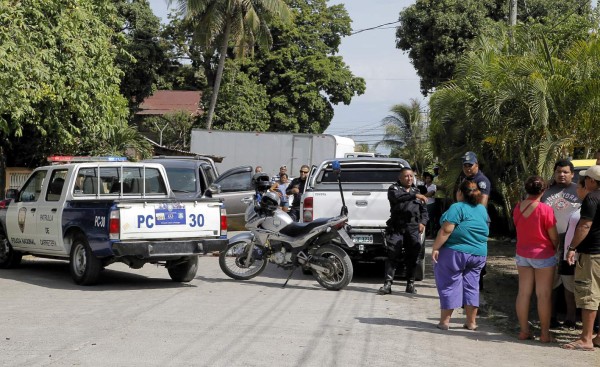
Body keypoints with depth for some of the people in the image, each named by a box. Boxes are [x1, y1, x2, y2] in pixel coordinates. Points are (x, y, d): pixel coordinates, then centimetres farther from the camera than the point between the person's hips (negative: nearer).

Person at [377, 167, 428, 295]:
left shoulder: (416, 191, 22)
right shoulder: (394, 188, 6)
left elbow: (424, 210, 25)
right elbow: (397, 197, -18)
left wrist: (422, 222, 7)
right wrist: (414, 196, -25)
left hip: (413, 229, 4)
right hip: (396, 228, -4)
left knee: (412, 257, 3)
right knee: (393, 256, -9)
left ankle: (410, 284, 10)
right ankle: (387, 284, -11)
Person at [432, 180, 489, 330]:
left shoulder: (457, 208, -14)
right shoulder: (482, 209, 10)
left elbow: (446, 230, -19)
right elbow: (485, 230, 21)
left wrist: (435, 248, -16)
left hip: (455, 252, -6)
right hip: (479, 254, 6)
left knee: (449, 284, 3)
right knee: (471, 285, 13)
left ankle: (445, 321, 4)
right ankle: (471, 322, 13)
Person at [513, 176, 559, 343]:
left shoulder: (517, 208, -2)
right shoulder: (545, 209, -18)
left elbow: (519, 229, 5)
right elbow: (553, 236, -11)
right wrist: (555, 248, 8)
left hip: (522, 254, 5)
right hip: (543, 255, -5)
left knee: (523, 293, 10)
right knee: (544, 295, 2)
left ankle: (524, 331, 15)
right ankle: (545, 334, 6)